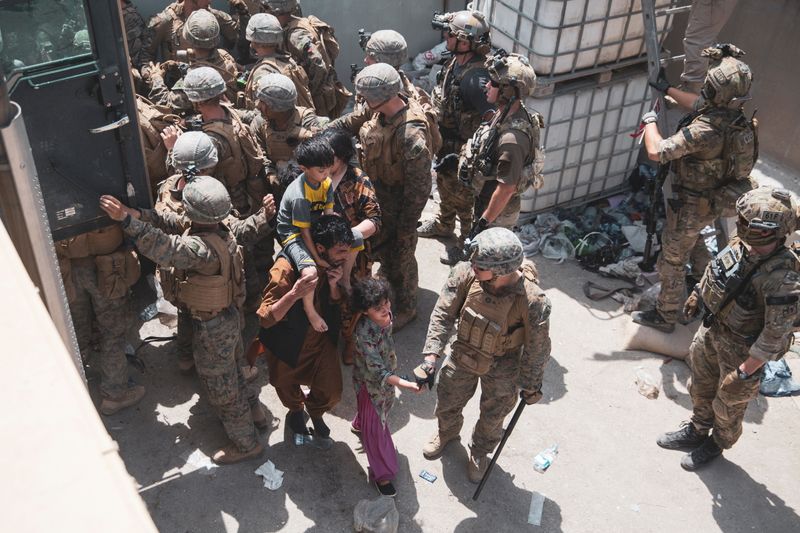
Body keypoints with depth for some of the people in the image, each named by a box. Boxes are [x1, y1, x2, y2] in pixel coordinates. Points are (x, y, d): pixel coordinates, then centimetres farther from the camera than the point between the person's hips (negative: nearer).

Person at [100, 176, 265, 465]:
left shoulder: (202, 248, -36)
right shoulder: (222, 233, -7)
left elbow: (165, 248, -49)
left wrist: (127, 219, -51)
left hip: (211, 327, -9)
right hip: (227, 315, 9)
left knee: (221, 386, 11)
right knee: (228, 371, 31)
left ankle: (246, 443, 27)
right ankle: (253, 411, 51)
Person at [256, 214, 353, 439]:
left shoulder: (334, 264, -17)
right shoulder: (287, 267, -34)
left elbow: (336, 304, 0)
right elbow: (265, 318, -32)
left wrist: (333, 285, -24)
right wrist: (293, 294, -50)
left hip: (321, 337, 3)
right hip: (288, 341, -3)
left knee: (332, 392, 2)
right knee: (286, 387, 21)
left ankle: (315, 410, 39)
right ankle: (295, 409, 58)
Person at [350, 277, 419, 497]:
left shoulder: (385, 316, -18)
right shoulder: (365, 332, -39)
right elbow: (376, 371, -37)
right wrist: (405, 384, -48)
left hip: (387, 375, 7)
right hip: (370, 382, -7)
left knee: (381, 409, 34)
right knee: (375, 427, 10)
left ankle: (359, 424, 66)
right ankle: (381, 474, 27)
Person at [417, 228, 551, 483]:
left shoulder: (532, 301, -36)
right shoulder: (465, 273, -28)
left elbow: (537, 347, -19)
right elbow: (443, 313, -15)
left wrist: (531, 385, -7)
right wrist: (432, 353, -23)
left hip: (501, 368, -3)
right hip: (463, 355, 3)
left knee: (492, 417, 21)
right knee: (447, 402, 26)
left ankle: (479, 453, 56)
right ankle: (447, 433, 62)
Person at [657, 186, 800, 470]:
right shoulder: (742, 243, -16)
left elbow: (776, 334, -30)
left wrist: (745, 373, -25)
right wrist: (698, 293, 20)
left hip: (740, 347, -6)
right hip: (712, 327, 7)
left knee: (728, 403, 20)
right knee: (700, 385, 27)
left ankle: (717, 443, 48)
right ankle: (697, 430, 53)